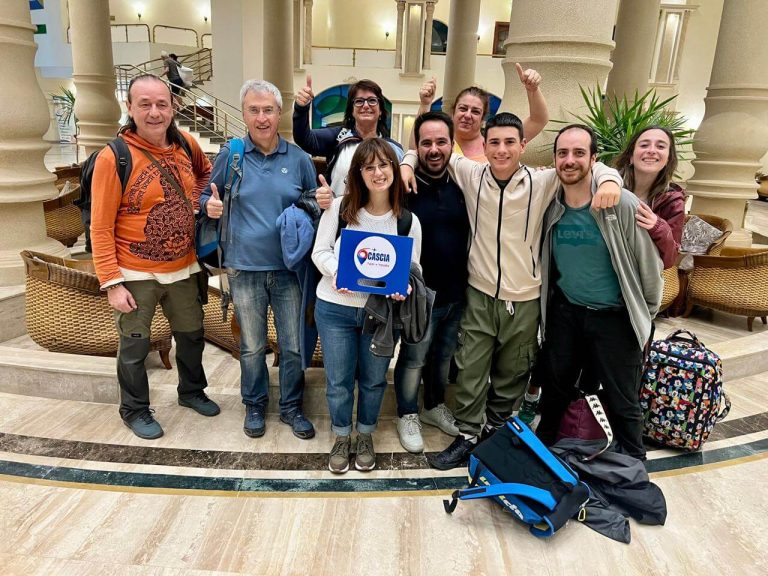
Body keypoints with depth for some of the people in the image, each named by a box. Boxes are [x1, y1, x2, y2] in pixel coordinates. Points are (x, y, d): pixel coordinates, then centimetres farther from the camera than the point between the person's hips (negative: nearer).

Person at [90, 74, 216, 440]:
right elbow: (101, 228, -15)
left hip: (183, 268, 5)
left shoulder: (186, 145, -2)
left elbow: (204, 172, 23)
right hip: (136, 275, -5)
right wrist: (111, 282, -17)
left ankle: (192, 391, 44)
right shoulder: (113, 157, -17)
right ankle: (135, 410, 33)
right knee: (134, 346, 10)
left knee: (191, 334, 20)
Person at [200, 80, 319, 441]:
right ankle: (255, 405, 34)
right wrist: (209, 205, -13)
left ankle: (291, 407, 29)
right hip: (244, 268, 0)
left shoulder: (298, 158, 1)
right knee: (251, 346, 13)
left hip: (288, 267, 1)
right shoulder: (230, 155, 0)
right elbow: (207, 197, 11)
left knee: (293, 345, 8)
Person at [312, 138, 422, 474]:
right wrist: (336, 271, -23)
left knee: (373, 380, 16)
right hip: (334, 308, 0)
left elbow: (412, 266, 2)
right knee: (338, 380, 12)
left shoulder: (408, 220, -4)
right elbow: (320, 251, -2)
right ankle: (341, 438, 37)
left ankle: (365, 436, 41)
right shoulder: (339, 208, -7)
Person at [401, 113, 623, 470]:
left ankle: (495, 431, 38)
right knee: (470, 371, 6)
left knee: (511, 374, 16)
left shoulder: (542, 183, -8)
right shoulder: (470, 174, -4)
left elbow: (587, 167, -5)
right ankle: (467, 436, 24)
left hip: (524, 299, 0)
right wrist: (408, 163, -9)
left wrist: (609, 179, -26)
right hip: (479, 294, 0)